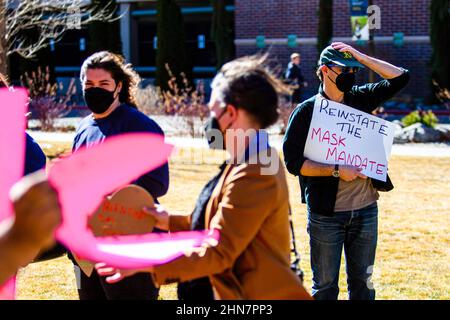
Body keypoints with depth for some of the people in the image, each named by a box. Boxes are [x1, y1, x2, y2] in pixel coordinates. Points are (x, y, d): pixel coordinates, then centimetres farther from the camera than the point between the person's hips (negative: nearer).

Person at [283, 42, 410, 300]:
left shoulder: (361, 99, 7)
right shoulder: (306, 111, -6)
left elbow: (401, 77, 5)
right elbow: (294, 162, -10)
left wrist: (361, 57, -3)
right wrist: (336, 171, -19)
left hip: (366, 209, 4)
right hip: (326, 213, -4)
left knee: (363, 282, 12)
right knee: (325, 285, 5)